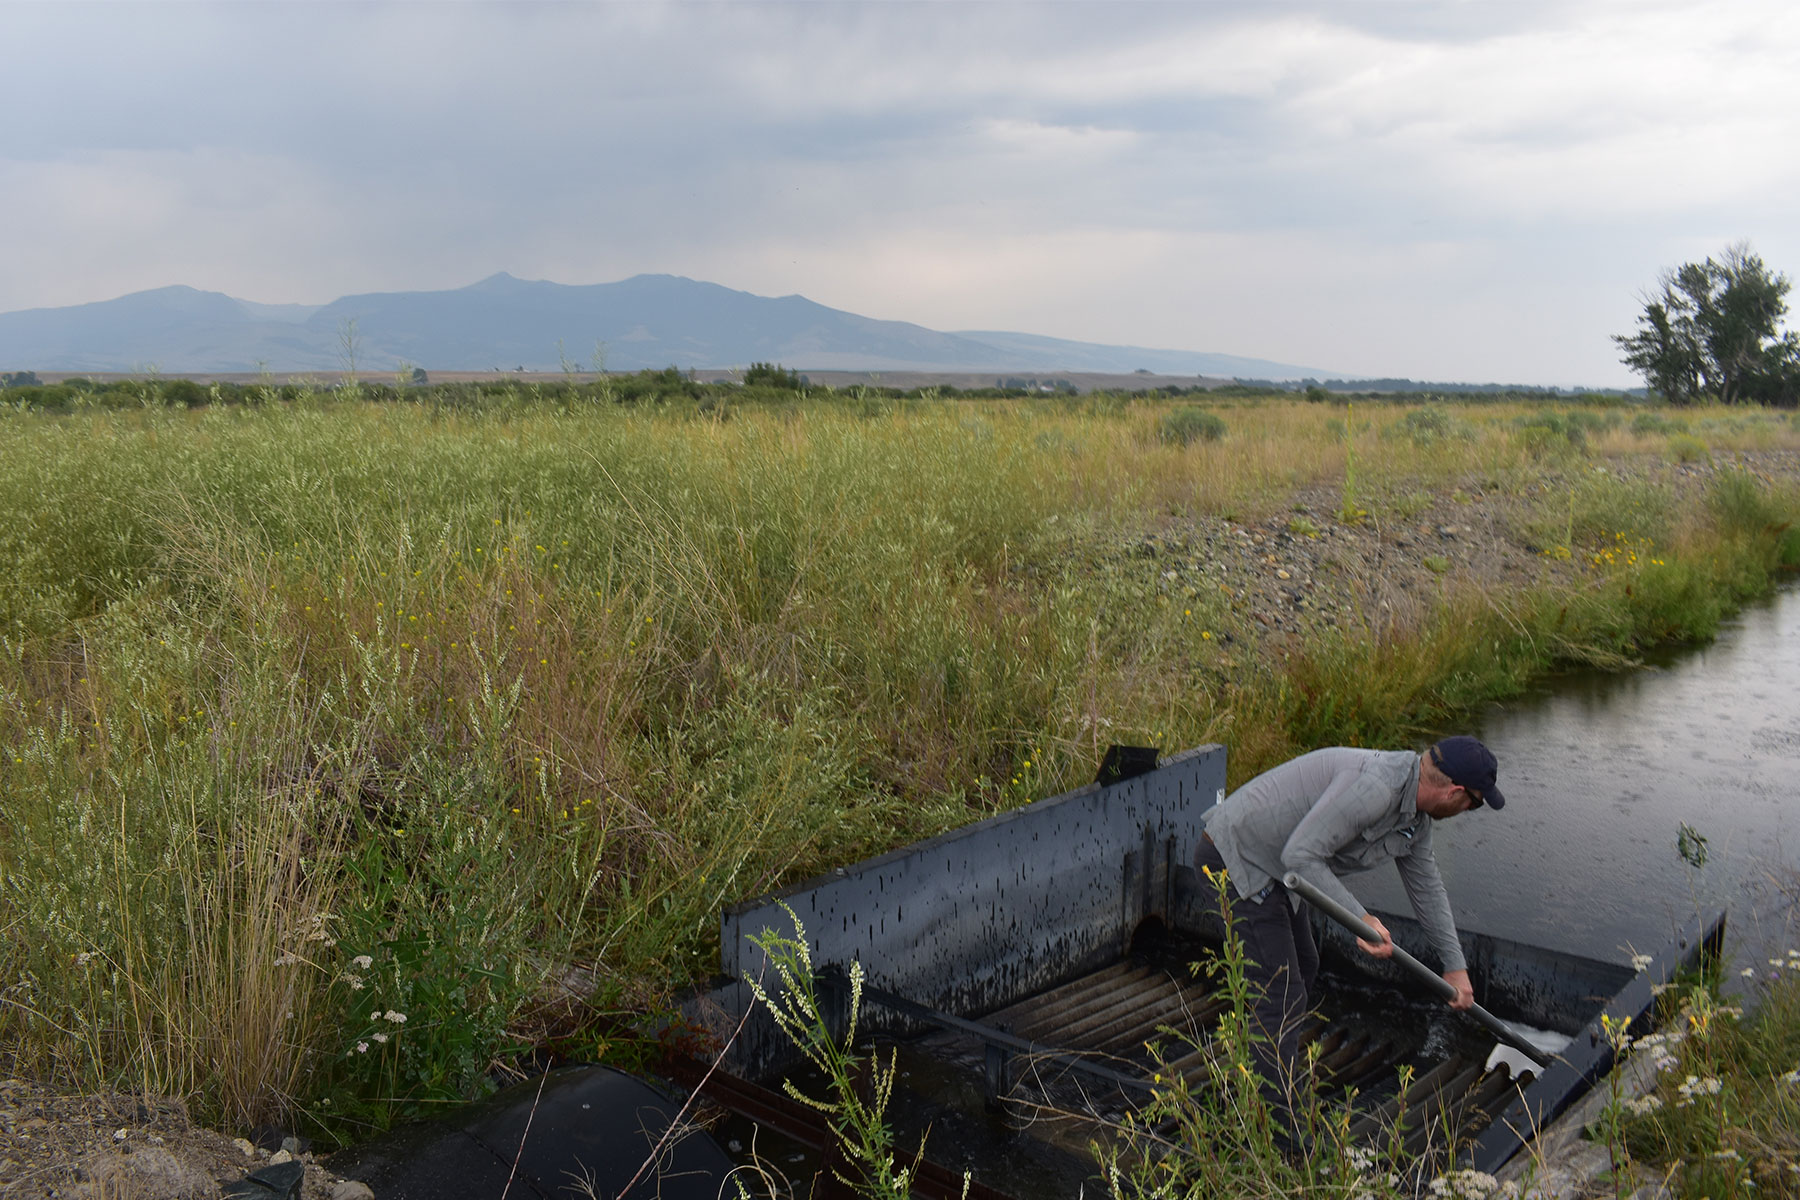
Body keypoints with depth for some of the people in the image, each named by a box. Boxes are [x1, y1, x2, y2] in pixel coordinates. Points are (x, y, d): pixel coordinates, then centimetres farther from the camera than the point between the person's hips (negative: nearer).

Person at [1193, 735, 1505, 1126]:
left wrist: (1455, 965, 25)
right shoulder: (1374, 786, -29)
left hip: (1270, 864, 11)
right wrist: (1361, 918, -28)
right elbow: (1301, 855, -30)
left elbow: (1426, 887, 19)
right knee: (1282, 994, -9)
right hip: (1236, 858, -11)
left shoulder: (1415, 817, 5)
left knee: (1303, 967, 25)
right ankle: (1276, 1121, 0)